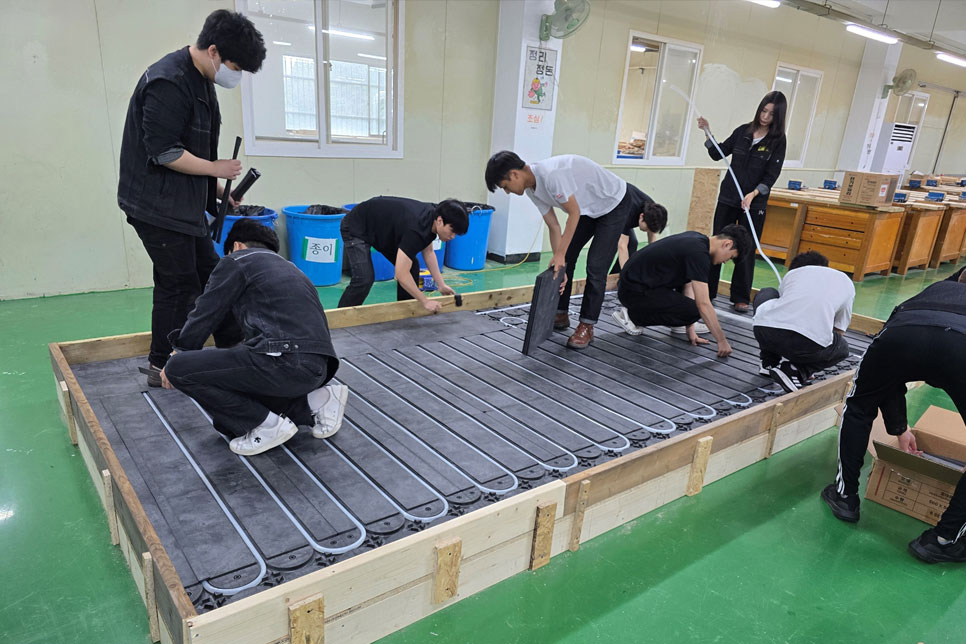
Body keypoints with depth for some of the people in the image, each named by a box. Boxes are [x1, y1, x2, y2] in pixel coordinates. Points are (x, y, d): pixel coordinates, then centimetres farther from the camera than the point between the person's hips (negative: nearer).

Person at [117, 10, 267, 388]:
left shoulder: (200, 79, 11)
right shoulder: (168, 82, -20)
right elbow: (162, 152, -23)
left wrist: (216, 188, 11)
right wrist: (216, 169, -13)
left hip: (186, 204, 10)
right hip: (158, 206, -10)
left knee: (211, 276, 14)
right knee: (179, 286, -2)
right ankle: (161, 368, 14)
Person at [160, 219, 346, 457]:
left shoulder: (237, 260, 10)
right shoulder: (289, 268, 31)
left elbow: (204, 316, 10)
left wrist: (178, 356, 28)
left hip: (284, 361, -9)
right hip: (318, 369, 9)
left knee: (179, 369, 3)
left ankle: (268, 425, 4)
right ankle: (316, 401, 13)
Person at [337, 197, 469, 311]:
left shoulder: (431, 216, -10)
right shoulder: (416, 229, -37)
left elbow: (428, 252, 6)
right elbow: (401, 274, -37)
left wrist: (441, 285, 2)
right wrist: (425, 302, -28)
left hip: (382, 227, 9)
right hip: (356, 228, -9)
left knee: (411, 266, 2)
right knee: (364, 279, -23)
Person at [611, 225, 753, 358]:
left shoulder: (697, 239, 8)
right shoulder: (699, 254, -20)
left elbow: (688, 284, 13)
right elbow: (703, 304, -22)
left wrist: (691, 331, 12)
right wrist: (722, 341, -12)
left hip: (635, 277, 10)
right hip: (634, 291, -10)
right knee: (693, 311, -15)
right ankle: (632, 315, -2)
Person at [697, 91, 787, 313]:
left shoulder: (777, 140, -4)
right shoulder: (743, 131, 5)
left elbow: (771, 175, -8)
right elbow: (717, 154, 13)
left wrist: (753, 194, -21)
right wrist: (706, 132, 2)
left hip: (754, 203, -3)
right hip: (728, 197, 3)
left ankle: (741, 298, 11)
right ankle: (707, 290, 14)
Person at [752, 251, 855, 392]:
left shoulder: (792, 273, 31)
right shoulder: (847, 284, 31)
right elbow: (839, 330, 38)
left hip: (764, 331, 1)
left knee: (765, 294, 36)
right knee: (842, 349, 37)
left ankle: (770, 363, 30)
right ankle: (795, 370, 5)